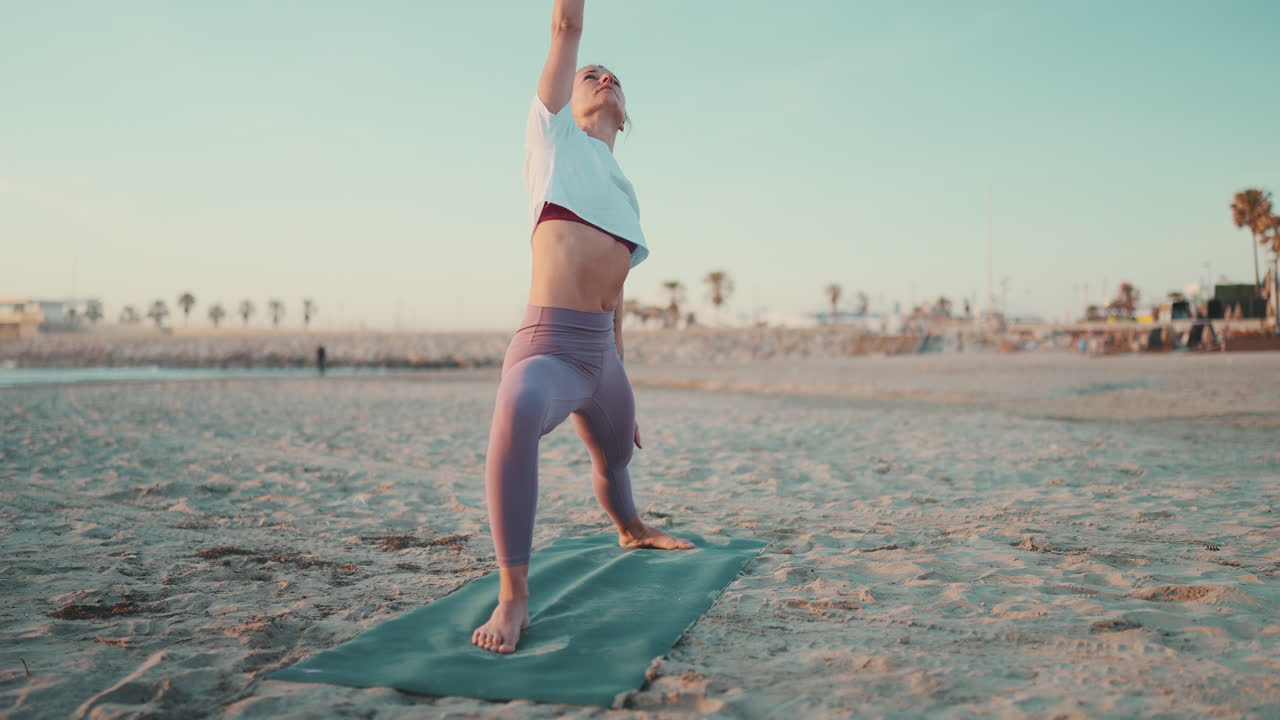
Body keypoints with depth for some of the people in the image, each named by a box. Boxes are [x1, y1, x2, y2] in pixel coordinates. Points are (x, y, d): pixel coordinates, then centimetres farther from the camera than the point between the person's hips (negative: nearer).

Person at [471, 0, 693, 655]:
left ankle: (632, 532, 61)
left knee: (615, 459, 26)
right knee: (518, 412, -38)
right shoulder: (553, 135, 9)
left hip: (602, 354, 7)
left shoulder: (625, 191, 22)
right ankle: (512, 596, -30)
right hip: (548, 347, -7)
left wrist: (620, 387, 25)